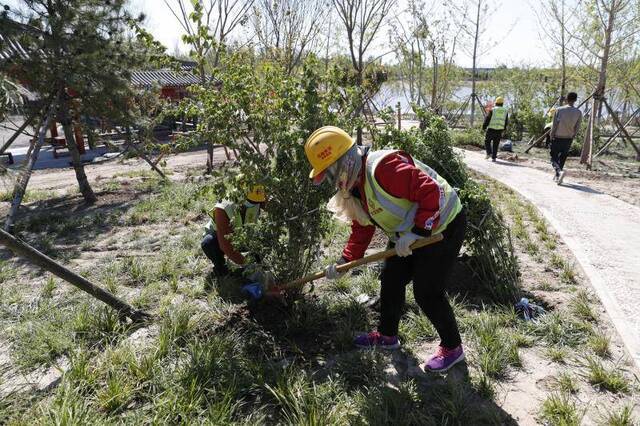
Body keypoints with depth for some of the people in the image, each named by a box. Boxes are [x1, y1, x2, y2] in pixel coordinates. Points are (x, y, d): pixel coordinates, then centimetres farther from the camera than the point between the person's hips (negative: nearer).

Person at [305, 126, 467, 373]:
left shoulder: (384, 167, -31)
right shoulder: (354, 188, 2)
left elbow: (431, 192, -33)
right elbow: (362, 228, 12)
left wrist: (416, 232, -32)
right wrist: (345, 261, 8)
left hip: (442, 228, -9)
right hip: (407, 236, 9)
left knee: (427, 293, -6)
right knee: (390, 281, 13)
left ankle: (452, 348, 17)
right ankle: (387, 335, 35)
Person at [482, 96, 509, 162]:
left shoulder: (492, 110, -5)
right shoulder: (505, 111, 7)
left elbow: (487, 119, -6)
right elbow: (506, 122, 12)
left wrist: (484, 127, 4)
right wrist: (503, 129, 25)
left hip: (491, 129, -3)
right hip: (499, 130, 3)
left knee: (487, 141, 13)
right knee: (496, 144, 9)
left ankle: (489, 153, -6)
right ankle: (493, 158, 7)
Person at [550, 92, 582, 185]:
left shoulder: (559, 110, -10)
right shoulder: (579, 112, -2)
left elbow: (554, 126, -9)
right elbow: (577, 128, 2)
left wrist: (551, 138, 1)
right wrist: (572, 136, 17)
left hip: (557, 138, -3)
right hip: (568, 139, 3)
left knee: (554, 158, 4)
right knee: (562, 158, 16)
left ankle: (560, 171, -22)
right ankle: (557, 176, 21)